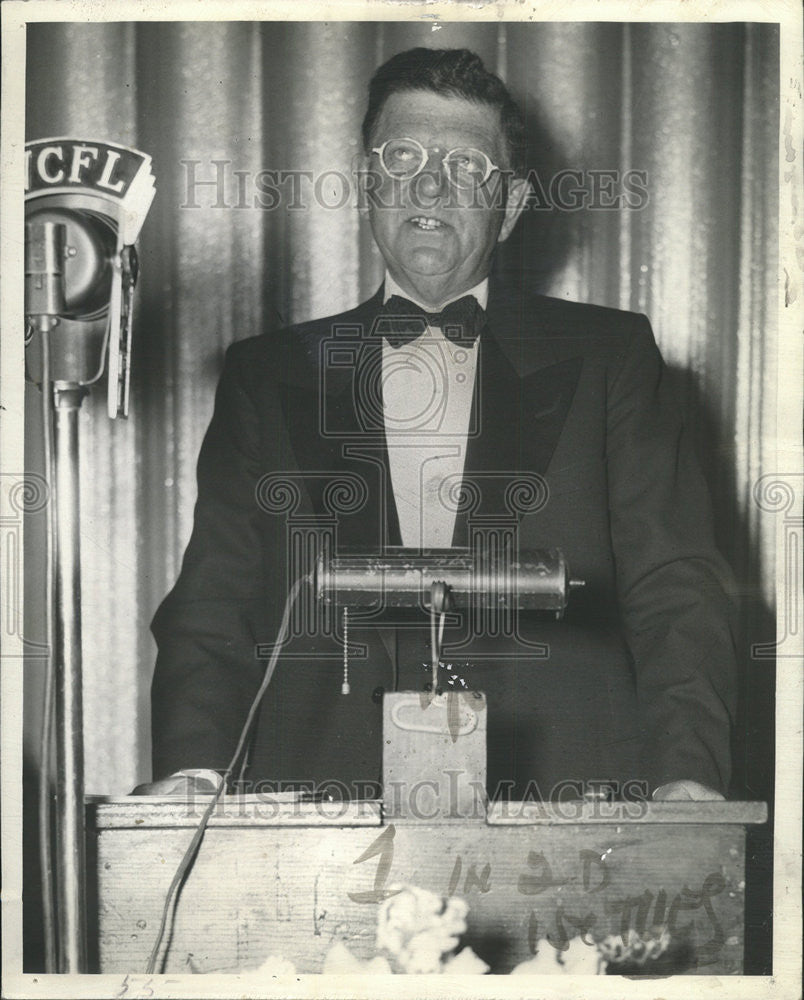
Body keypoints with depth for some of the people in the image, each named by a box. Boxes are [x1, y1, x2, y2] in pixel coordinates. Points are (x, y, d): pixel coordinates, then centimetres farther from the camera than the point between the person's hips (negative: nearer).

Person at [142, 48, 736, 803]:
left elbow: (675, 588, 7)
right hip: (322, 828, 1)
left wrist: (687, 775, -10)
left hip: (563, 804, 0)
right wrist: (189, 768, -6)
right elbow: (215, 600, 12)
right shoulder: (267, 374, 18)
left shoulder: (609, 357, 14)